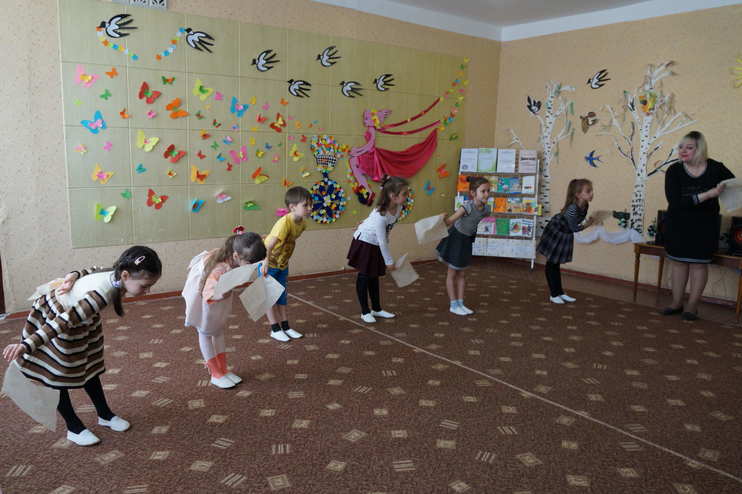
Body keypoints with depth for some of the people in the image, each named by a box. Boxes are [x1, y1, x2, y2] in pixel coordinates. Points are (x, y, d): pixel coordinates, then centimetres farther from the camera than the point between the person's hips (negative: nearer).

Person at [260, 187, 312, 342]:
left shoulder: (302, 223, -8)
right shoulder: (284, 222, -33)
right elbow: (269, 244, -34)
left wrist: (285, 259, 9)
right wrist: (266, 264, -30)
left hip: (282, 264, 8)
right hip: (268, 263, -7)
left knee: (282, 295, 14)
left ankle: (286, 326, 24)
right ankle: (275, 329, 13)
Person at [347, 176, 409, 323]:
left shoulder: (398, 207, -14)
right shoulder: (380, 215, -35)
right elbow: (382, 241, -28)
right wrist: (389, 261, -19)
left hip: (376, 244, 8)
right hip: (364, 243, -7)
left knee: (374, 276, 17)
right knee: (364, 276, 4)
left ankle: (377, 309, 29)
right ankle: (365, 312, 16)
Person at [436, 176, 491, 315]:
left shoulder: (486, 209, -12)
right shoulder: (467, 207, -31)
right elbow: (449, 221, -33)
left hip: (467, 240, 6)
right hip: (455, 237, -6)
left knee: (460, 273, 14)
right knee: (452, 273, 7)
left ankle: (460, 304, 22)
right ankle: (454, 305, 15)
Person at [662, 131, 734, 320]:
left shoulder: (716, 168, -8)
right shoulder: (674, 171, -9)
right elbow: (675, 201, -20)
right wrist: (708, 194, -26)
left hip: (705, 226, -1)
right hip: (678, 225, 1)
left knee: (699, 263, 5)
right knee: (679, 262, 9)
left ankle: (692, 305, 17)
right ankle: (677, 303, 22)